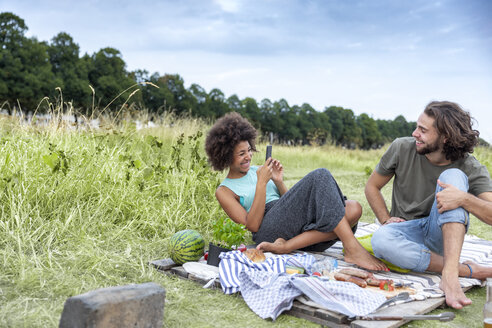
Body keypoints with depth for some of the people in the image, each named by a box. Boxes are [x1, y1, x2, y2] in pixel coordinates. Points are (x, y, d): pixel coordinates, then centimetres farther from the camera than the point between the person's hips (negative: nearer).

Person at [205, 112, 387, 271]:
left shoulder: (257, 171, 26)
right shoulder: (224, 191, 10)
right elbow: (252, 225, -5)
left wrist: (278, 182, 6)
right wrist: (261, 183, -9)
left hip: (300, 230, 7)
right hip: (269, 230, -7)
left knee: (353, 209, -19)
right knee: (320, 176, -22)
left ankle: (285, 246, -28)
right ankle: (353, 250, -29)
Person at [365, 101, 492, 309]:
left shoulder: (470, 168, -10)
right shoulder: (402, 148, -6)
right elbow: (372, 186, 7)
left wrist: (464, 199, -40)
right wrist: (386, 220, -7)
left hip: (442, 234, -1)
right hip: (407, 231, 1)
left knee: (453, 176, -27)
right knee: (380, 240, -36)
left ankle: (450, 273, -41)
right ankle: (467, 270, -26)